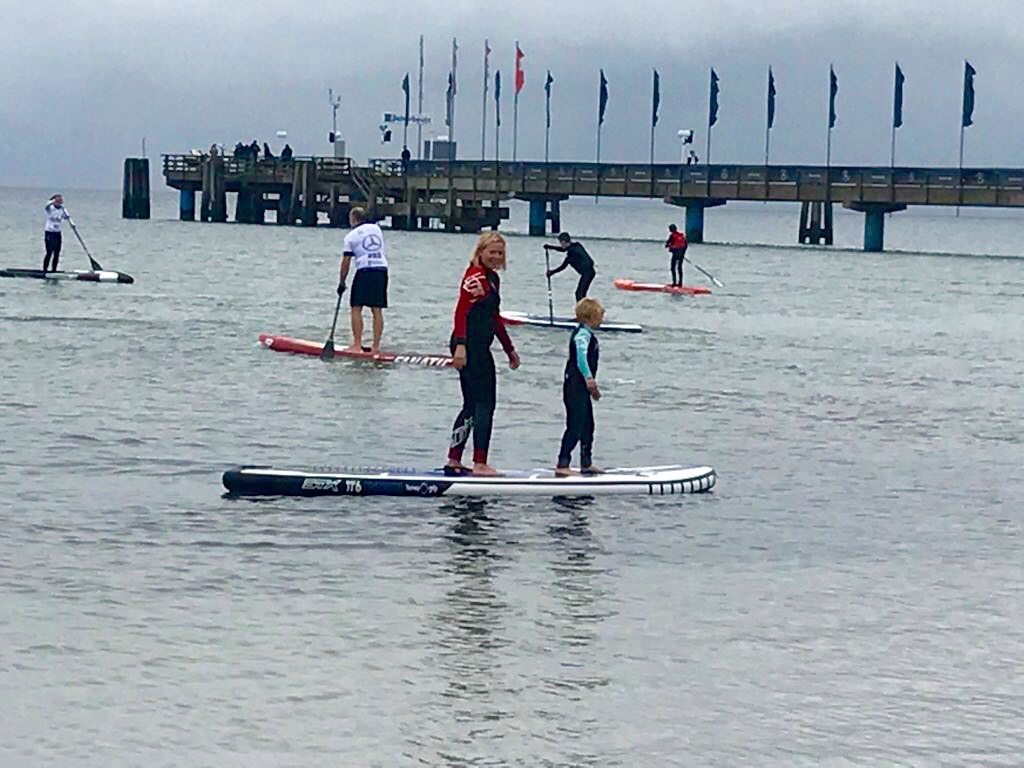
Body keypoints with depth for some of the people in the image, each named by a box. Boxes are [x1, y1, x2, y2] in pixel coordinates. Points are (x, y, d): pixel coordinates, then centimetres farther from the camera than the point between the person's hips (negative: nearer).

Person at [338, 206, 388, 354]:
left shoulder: (351, 236, 0)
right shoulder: (376, 228, 13)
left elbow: (346, 261, 0)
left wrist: (342, 282, 5)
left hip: (365, 271, -5)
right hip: (382, 270, 5)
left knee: (356, 308, -1)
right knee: (377, 310, 5)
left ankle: (357, 345, -8)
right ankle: (376, 346, 2)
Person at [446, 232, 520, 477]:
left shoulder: (493, 278, 18)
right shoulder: (474, 276, -12)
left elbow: (495, 318, 27)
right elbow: (461, 312, -21)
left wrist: (510, 349, 30)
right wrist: (460, 345, -30)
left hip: (481, 348, 10)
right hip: (469, 346, -10)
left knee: (473, 406, 12)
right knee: (484, 404, -9)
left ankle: (454, 461, 16)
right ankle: (480, 464, -8)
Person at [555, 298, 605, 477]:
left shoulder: (588, 334, 18)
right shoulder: (583, 334, -15)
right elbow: (581, 356, -31)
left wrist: (593, 388, 33)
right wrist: (589, 378, -43)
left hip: (582, 388, 11)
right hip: (574, 386, -11)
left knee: (588, 426, 16)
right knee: (575, 426, -11)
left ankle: (586, 463, 23)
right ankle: (562, 465, -11)